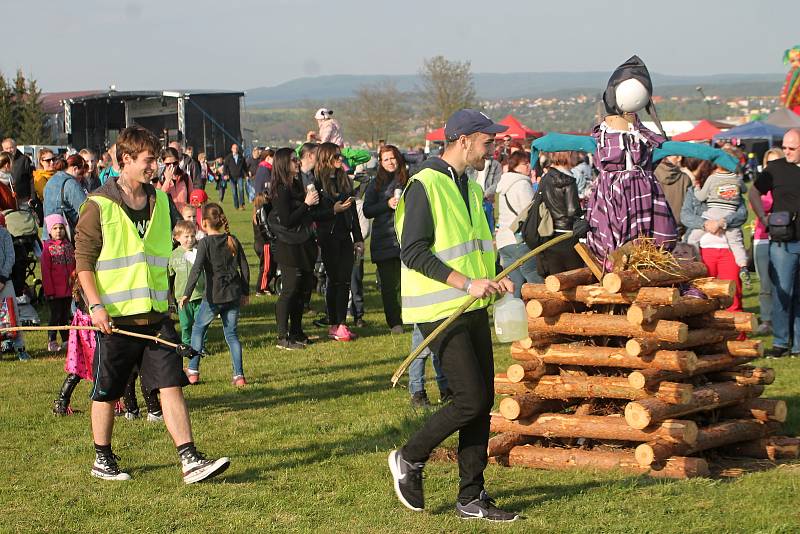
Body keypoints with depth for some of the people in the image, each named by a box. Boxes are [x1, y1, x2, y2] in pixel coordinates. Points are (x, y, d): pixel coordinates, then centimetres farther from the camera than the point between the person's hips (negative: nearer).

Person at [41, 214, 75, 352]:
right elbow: (46, 271, -8)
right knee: (55, 315, 0)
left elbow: (74, 266, 14)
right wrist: (49, 290, -11)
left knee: (65, 315, 11)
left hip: (68, 289, 4)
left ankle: (66, 340, 20)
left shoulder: (68, 245, 9)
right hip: (54, 291, -4)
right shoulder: (47, 247, -5)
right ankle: (51, 342, 9)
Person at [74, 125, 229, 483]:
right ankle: (103, 460, 23)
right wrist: (96, 306, -16)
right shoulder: (99, 205, -8)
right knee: (106, 392, 7)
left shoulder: (159, 200, 11)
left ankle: (190, 460, -5)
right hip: (115, 317, -5)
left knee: (171, 385, -3)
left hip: (154, 315, 5)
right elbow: (83, 260, -8)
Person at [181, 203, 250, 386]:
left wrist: (187, 294, -17)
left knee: (198, 329, 14)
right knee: (232, 333, 11)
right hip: (233, 294, 4)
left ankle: (193, 371, 14)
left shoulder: (205, 243, -8)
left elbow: (197, 269, -17)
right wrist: (245, 292, 18)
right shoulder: (232, 241, 6)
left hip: (213, 296, -4)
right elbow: (244, 268, 9)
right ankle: (239, 375, 4)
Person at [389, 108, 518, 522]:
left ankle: (471, 498, 14)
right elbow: (412, 251, -19)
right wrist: (466, 283, -22)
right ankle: (410, 459, 9)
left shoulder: (471, 188, 17)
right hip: (440, 312, -9)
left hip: (473, 309, 9)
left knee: (483, 401, 6)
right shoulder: (425, 185, -12)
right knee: (471, 399, -13)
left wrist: (492, 279, 8)